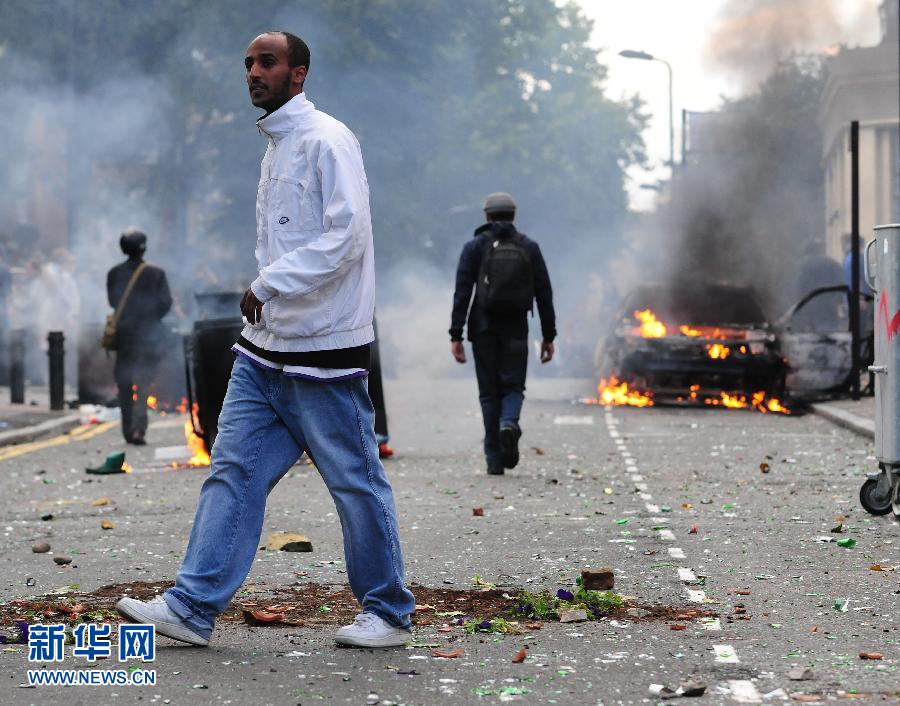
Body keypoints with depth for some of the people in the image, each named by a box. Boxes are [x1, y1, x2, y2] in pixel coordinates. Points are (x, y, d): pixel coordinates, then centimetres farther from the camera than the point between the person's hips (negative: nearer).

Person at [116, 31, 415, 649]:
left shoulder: (327, 141, -12)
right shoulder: (275, 147, 17)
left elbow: (346, 233, -22)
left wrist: (268, 285, -22)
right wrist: (266, 304, 13)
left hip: (325, 350, -9)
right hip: (266, 346, 9)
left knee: (356, 483, 2)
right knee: (234, 469, 4)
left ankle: (388, 614, 14)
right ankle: (193, 607, 4)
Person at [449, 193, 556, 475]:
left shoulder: (475, 247, 1)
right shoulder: (529, 247, 5)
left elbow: (462, 293, -6)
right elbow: (544, 294, 3)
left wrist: (456, 335, -6)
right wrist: (548, 336, 7)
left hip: (483, 327, 0)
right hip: (516, 328, 0)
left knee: (489, 391, 6)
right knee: (513, 386, 9)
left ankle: (494, 459, 2)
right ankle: (509, 423, -24)